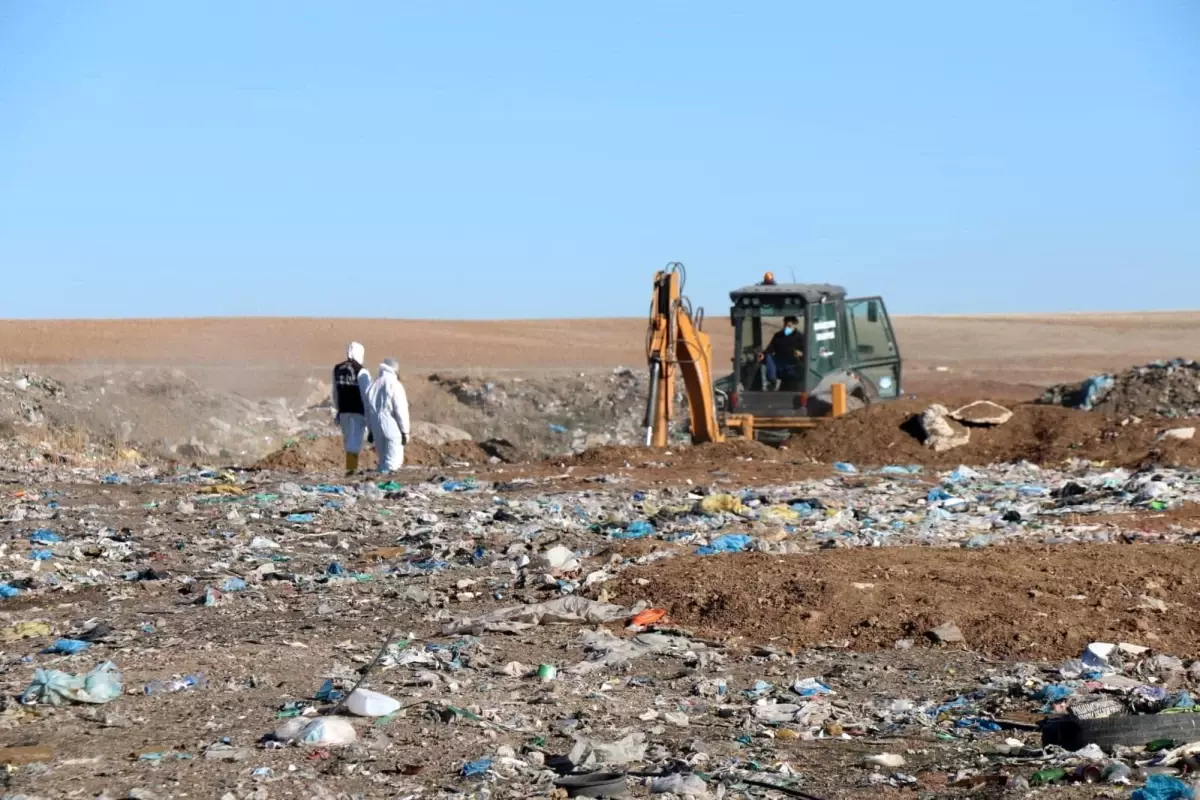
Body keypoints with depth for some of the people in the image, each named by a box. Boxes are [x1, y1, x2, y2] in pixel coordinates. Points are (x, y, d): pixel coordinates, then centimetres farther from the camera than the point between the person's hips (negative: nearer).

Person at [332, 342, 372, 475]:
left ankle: (352, 467, 20)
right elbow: (366, 394, -12)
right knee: (355, 440, -6)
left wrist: (337, 410, 21)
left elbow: (335, 392, 14)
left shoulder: (337, 369, 8)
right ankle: (351, 469, -12)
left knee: (348, 439, 16)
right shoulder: (361, 371, -11)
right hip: (358, 411, -6)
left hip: (343, 410, 6)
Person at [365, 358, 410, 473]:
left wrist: (371, 430, 22)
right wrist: (405, 432, -7)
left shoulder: (373, 385, 11)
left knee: (383, 461, 15)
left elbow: (368, 411, 15)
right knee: (393, 463, -3)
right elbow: (401, 411, -13)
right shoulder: (395, 385, -11)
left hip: (377, 429, 7)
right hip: (392, 429, -7)